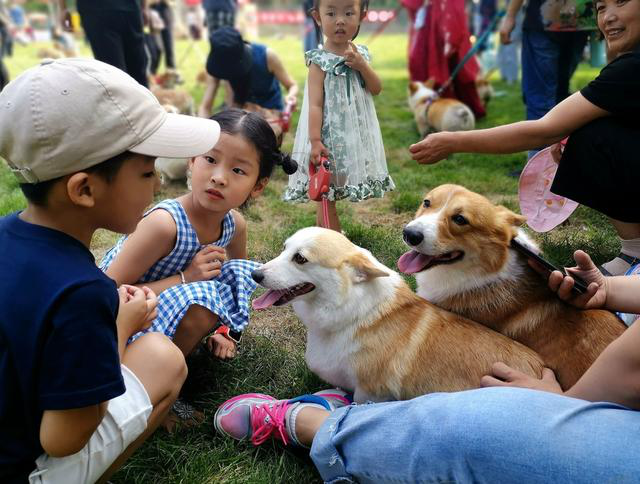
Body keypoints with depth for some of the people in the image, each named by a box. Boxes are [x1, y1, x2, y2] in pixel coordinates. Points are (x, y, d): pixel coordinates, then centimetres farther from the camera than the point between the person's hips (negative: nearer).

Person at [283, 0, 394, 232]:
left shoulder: (359, 53, 6)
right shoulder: (320, 60, -11)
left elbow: (377, 89, 5)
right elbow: (315, 105, -15)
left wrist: (362, 65, -11)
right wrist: (315, 141, -22)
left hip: (357, 134, 6)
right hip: (330, 137, -6)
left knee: (332, 192, 16)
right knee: (325, 195, 3)